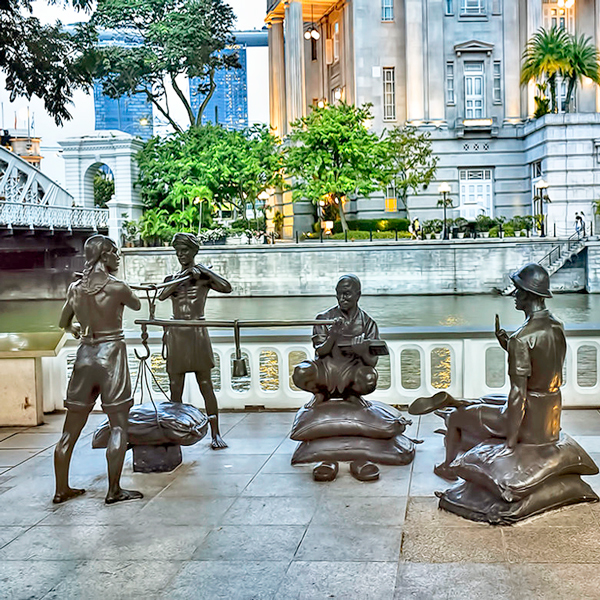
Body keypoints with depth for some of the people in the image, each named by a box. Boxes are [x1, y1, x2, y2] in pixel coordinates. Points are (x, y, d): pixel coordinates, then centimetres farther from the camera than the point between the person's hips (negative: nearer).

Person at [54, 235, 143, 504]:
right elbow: (136, 305, 10)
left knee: (72, 427, 11)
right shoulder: (117, 287, -11)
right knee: (118, 425, 2)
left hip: (85, 354, 6)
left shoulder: (75, 288, 4)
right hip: (111, 353, -5)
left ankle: (61, 489, 19)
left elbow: (64, 323, 17)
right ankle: (114, 490, 2)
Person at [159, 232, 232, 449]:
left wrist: (205, 271, -12)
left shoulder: (204, 276, 3)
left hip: (197, 334, -3)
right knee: (175, 388, 6)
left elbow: (227, 288, -15)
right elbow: (162, 295, -11)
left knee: (206, 385, -1)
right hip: (176, 334, 3)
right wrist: (184, 276, -16)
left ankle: (215, 434, 4)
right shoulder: (172, 278, 10)